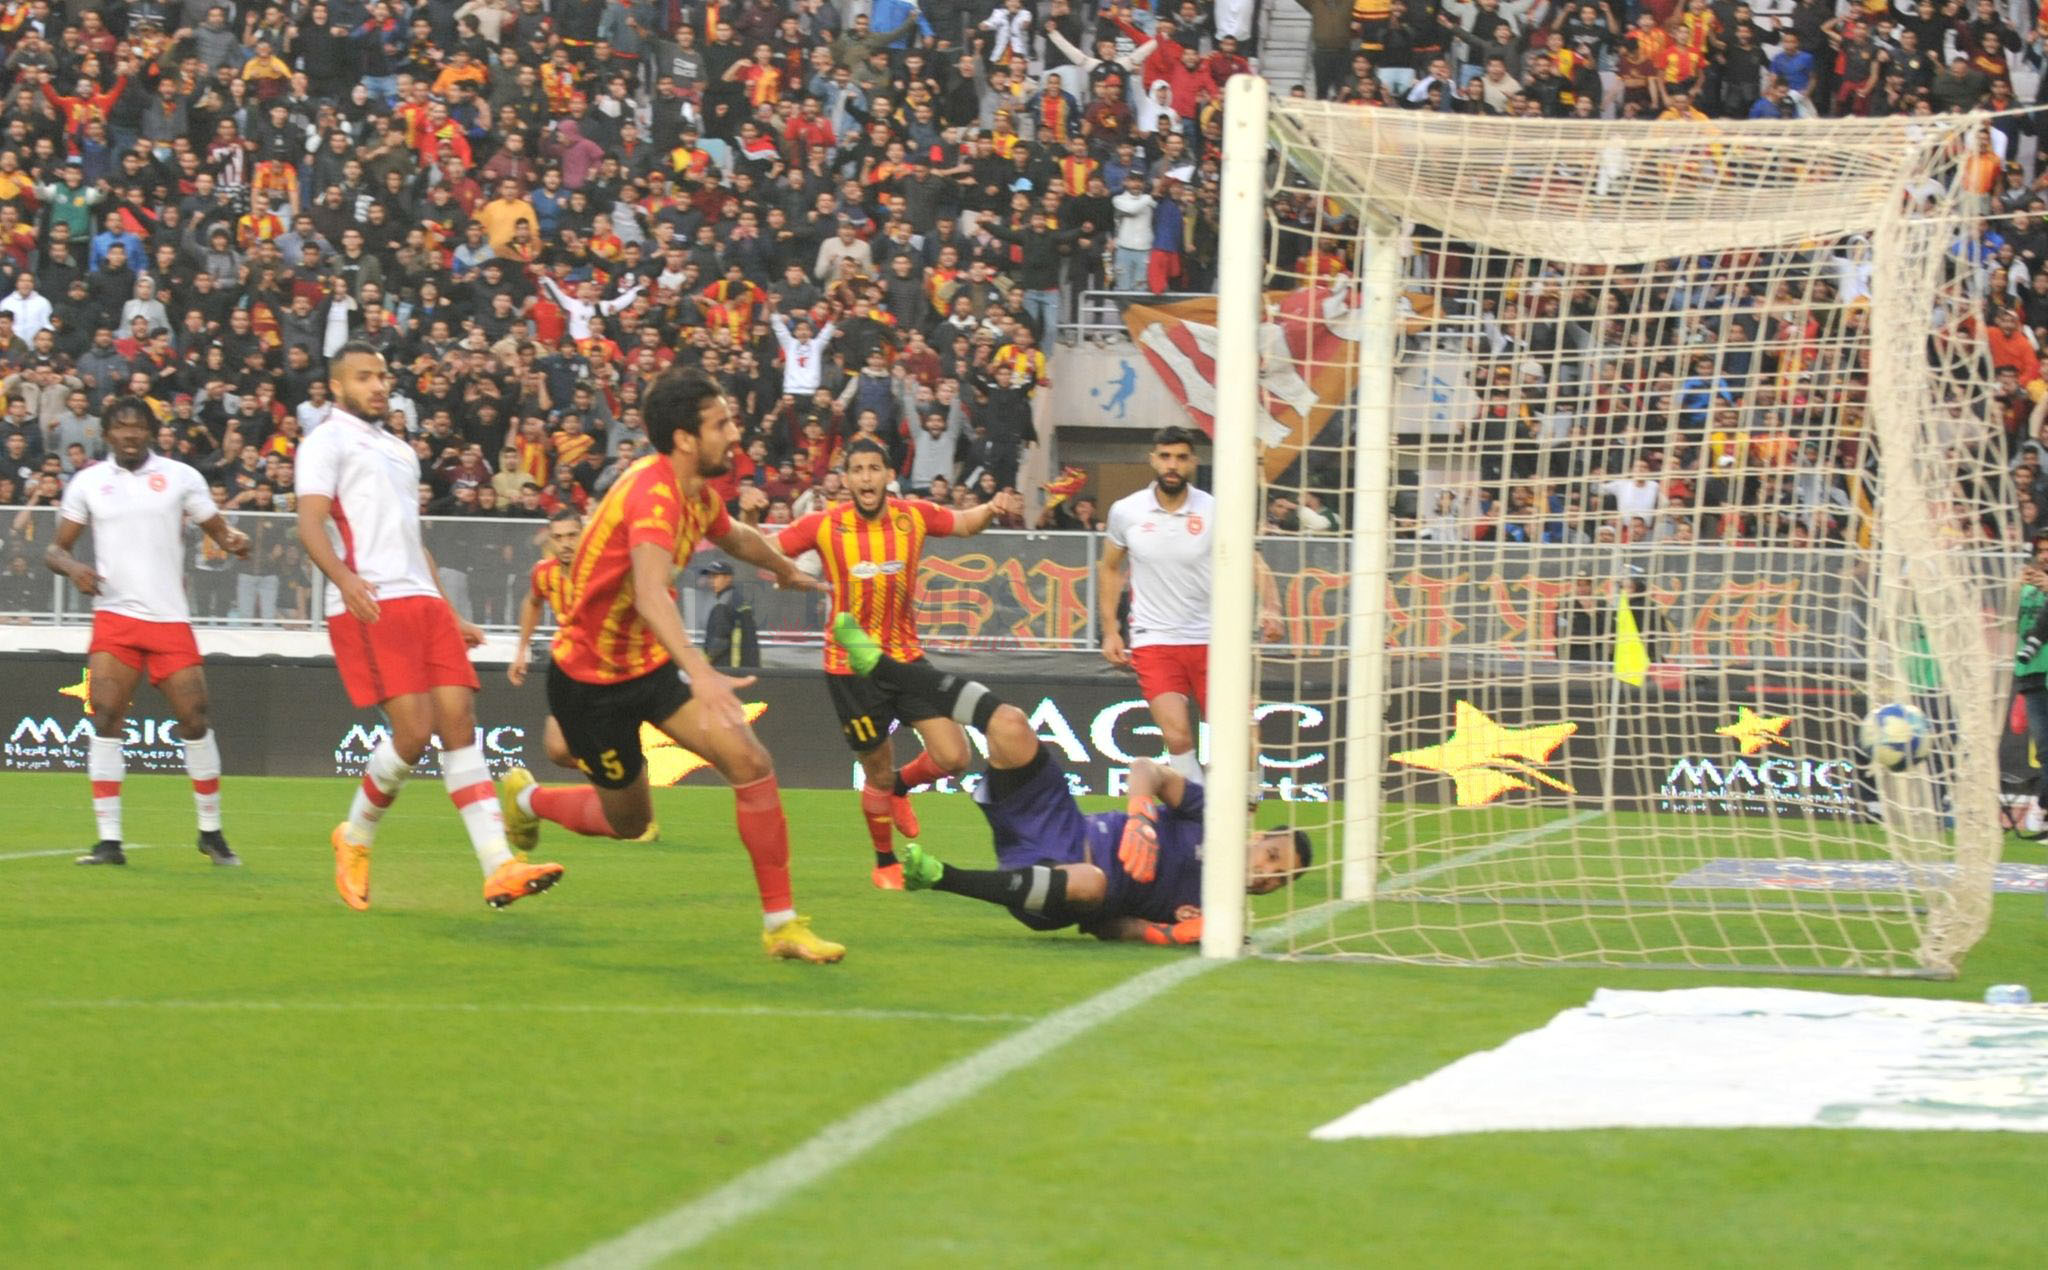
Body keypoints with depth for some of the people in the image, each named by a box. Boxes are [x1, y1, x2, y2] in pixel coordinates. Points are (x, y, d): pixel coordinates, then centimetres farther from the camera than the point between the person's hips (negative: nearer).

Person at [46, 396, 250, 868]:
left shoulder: (180, 477, 5)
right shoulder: (88, 482, 8)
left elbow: (217, 529, 9)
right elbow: (56, 549, 10)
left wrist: (234, 541, -15)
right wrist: (72, 567, -12)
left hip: (170, 618, 0)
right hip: (114, 619, 0)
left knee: (195, 719, -2)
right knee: (106, 719, -12)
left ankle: (211, 831, 14)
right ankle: (109, 839, -8)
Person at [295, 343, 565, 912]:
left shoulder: (400, 450, 28)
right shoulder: (327, 442, 3)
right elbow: (311, 523, -11)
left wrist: (451, 616, 27)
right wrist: (343, 577, -30)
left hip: (423, 600, 8)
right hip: (368, 606, -7)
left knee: (459, 721, -5)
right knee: (414, 731, -17)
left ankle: (498, 867, -12)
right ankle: (355, 839, 8)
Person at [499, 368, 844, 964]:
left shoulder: (700, 493, -1)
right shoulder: (652, 493, -30)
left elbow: (734, 536, 25)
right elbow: (651, 592, -47)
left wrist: (786, 570, 44)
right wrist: (699, 673, -60)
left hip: (651, 664, 7)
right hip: (591, 678, -7)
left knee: (752, 763, -12)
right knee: (628, 820, 9)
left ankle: (781, 924, -6)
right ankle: (527, 797, 40)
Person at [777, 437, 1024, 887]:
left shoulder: (914, 515, -5)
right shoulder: (826, 526, -12)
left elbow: (964, 524, 13)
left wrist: (992, 508, -7)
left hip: (906, 659, 3)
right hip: (851, 668, -3)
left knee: (953, 757, -6)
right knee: (878, 775, 5)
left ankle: (901, 785, 28)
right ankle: (885, 864, 30)